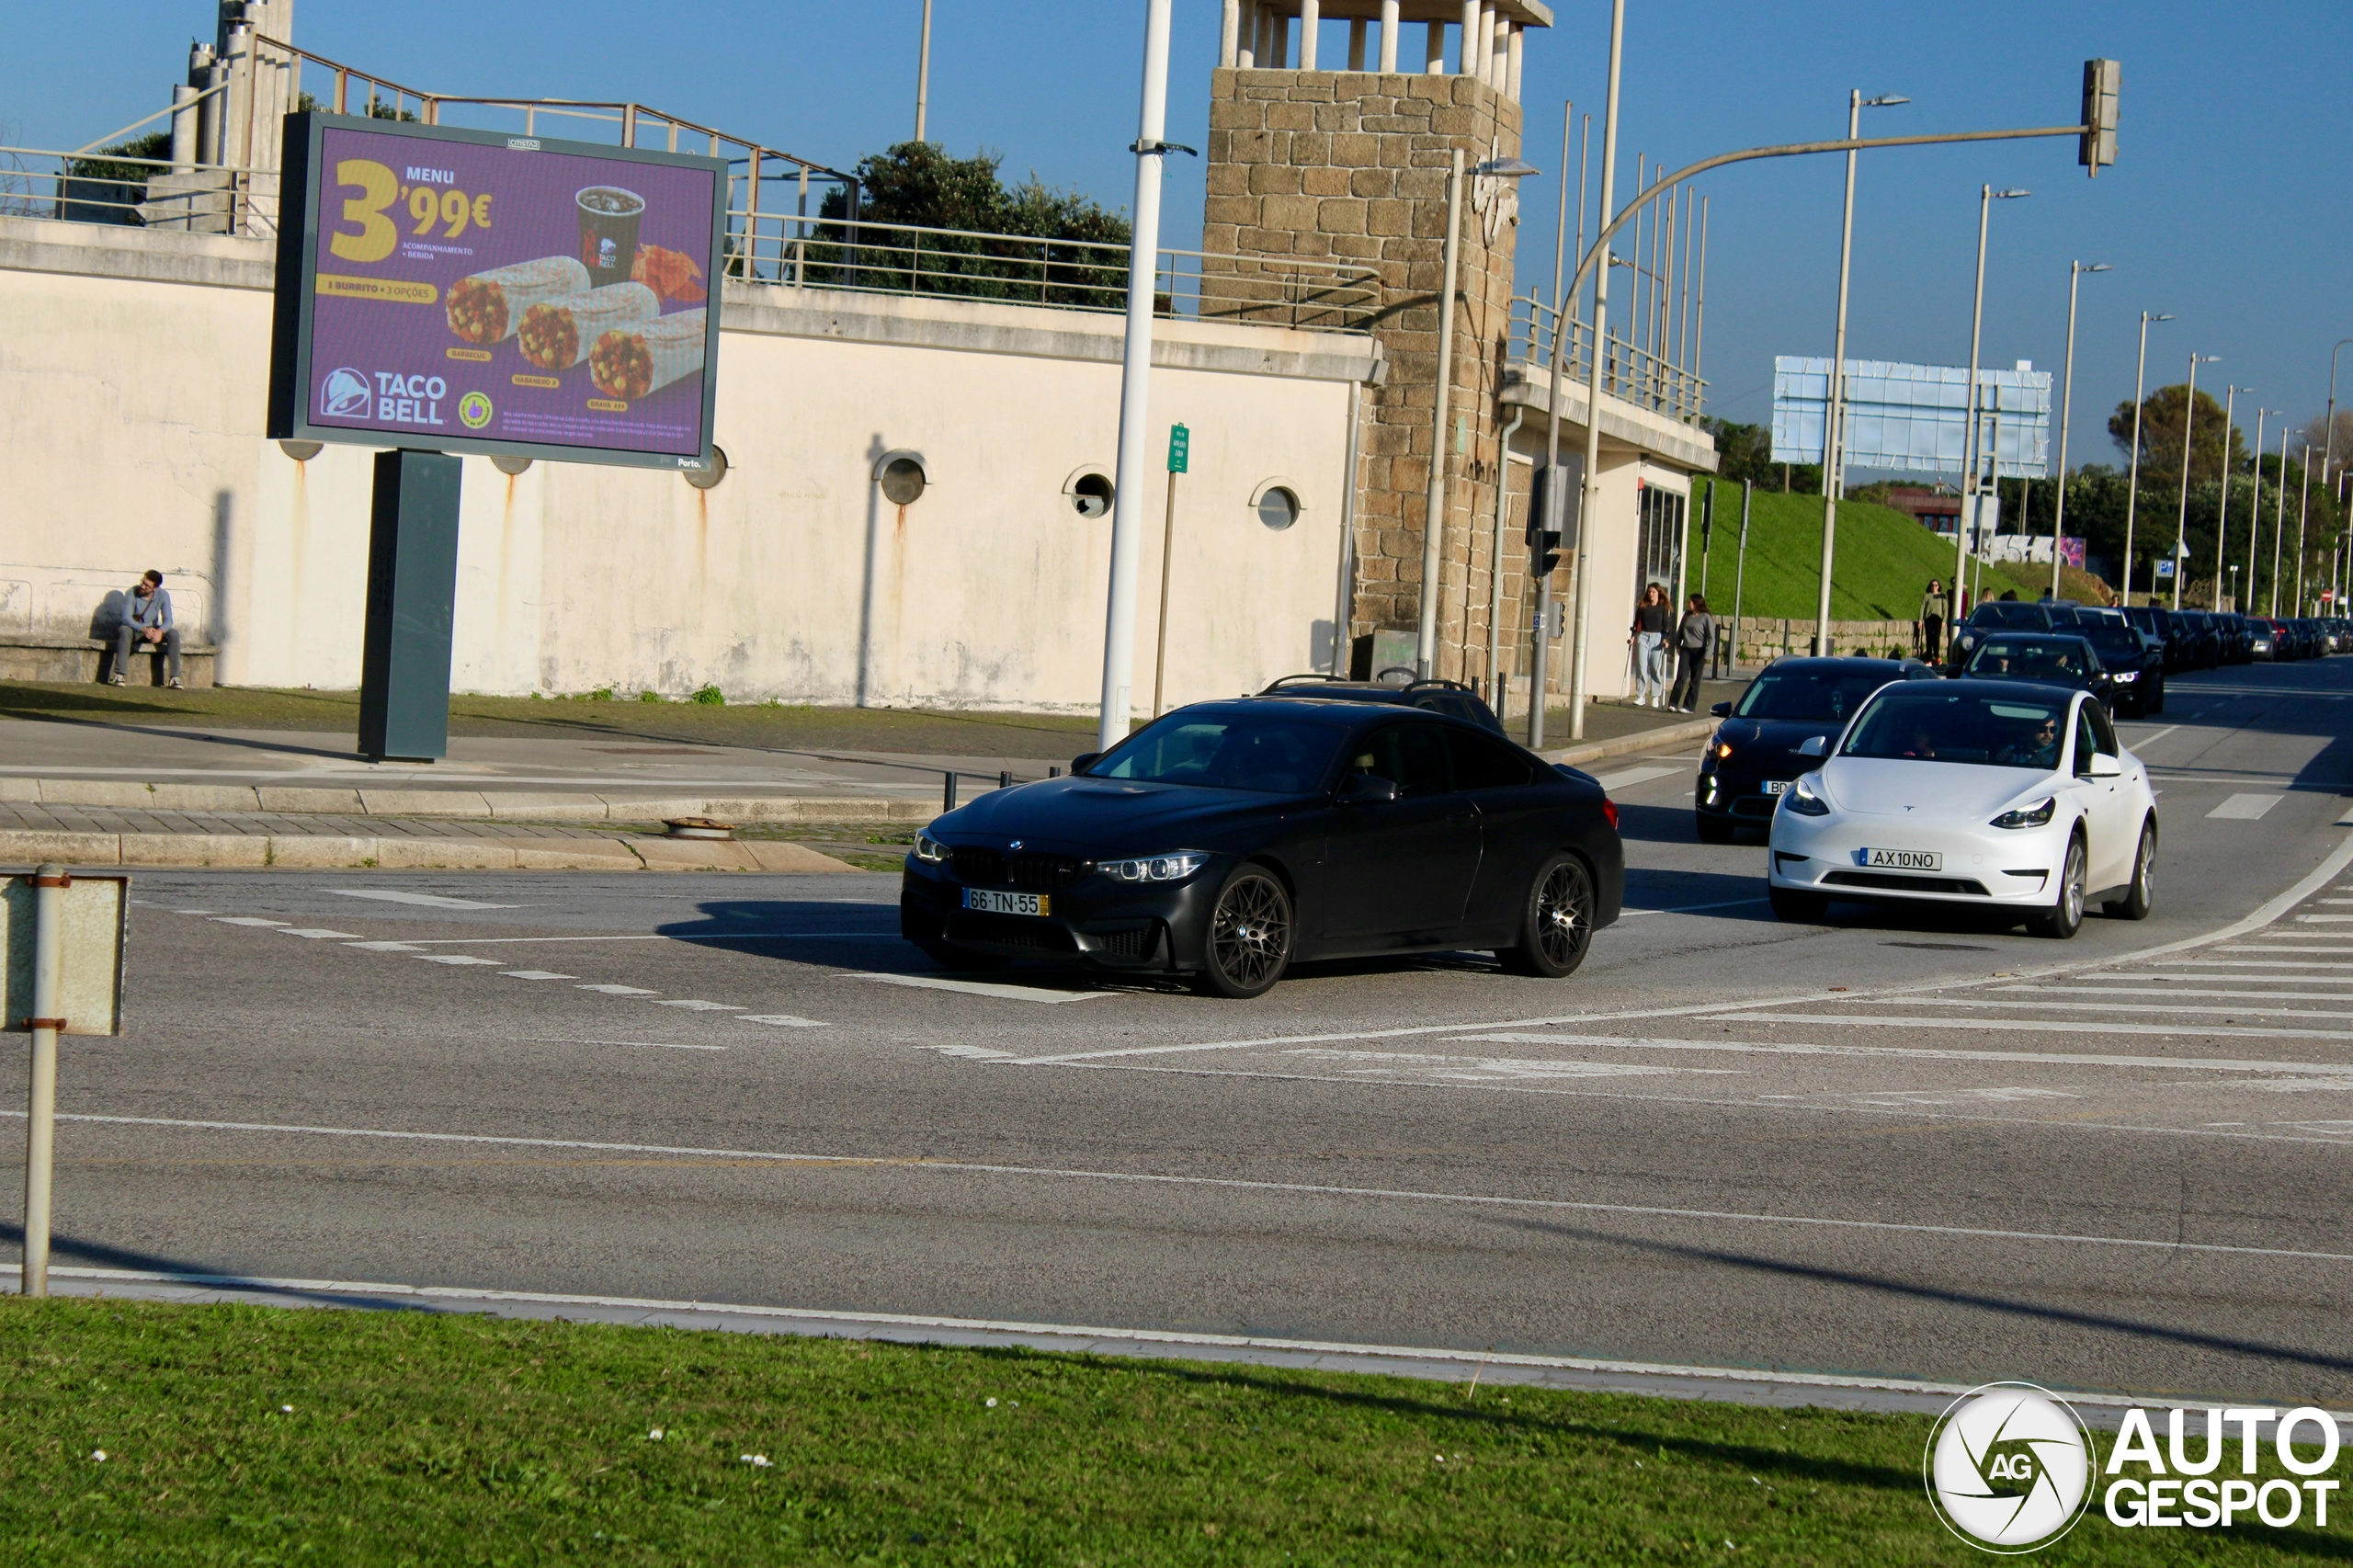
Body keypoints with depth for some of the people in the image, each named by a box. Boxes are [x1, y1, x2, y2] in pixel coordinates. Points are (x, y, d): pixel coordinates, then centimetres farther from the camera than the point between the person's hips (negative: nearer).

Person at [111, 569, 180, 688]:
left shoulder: (163, 595, -11)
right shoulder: (133, 593, -19)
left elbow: (168, 620, -16)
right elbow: (126, 618, -27)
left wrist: (160, 631, -39)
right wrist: (143, 629, -44)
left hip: (152, 630, 3)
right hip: (134, 629, -3)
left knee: (174, 634, -24)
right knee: (124, 630, -38)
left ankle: (175, 677, -27)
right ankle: (119, 675, -43)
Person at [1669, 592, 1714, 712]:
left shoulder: (1706, 618, -5)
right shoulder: (1687, 616, 11)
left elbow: (1711, 638, -7)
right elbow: (1680, 632, 22)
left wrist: (1707, 655, -14)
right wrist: (1678, 645, 9)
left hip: (1699, 651, -4)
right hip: (1685, 650, 4)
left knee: (1694, 680, 2)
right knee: (1681, 677, -7)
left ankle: (1688, 706, 4)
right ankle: (1673, 703, -11)